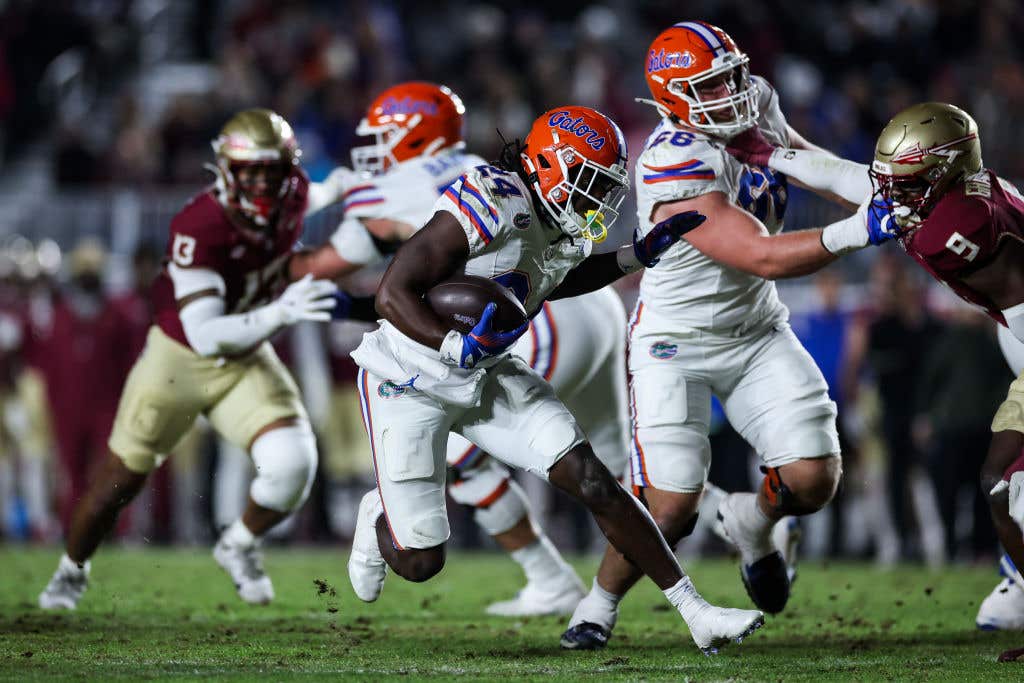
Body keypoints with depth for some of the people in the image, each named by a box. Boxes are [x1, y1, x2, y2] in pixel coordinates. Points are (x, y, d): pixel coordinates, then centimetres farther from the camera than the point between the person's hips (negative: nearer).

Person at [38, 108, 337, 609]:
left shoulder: (294, 197, -15)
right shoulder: (199, 228, -33)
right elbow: (205, 336, -38)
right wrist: (280, 313, -48)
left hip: (246, 361, 4)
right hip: (180, 358, -4)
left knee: (293, 465, -19)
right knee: (119, 482, 10)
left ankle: (239, 547, 10)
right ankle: (72, 571, 39)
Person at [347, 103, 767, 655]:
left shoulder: (564, 227, -2)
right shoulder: (489, 205, -28)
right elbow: (392, 295, -28)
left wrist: (637, 255, 12)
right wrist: (458, 349, -43)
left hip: (487, 378, 7)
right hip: (410, 381, -7)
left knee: (593, 481, -9)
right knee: (420, 563, -2)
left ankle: (696, 614, -5)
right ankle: (380, 517, 36)